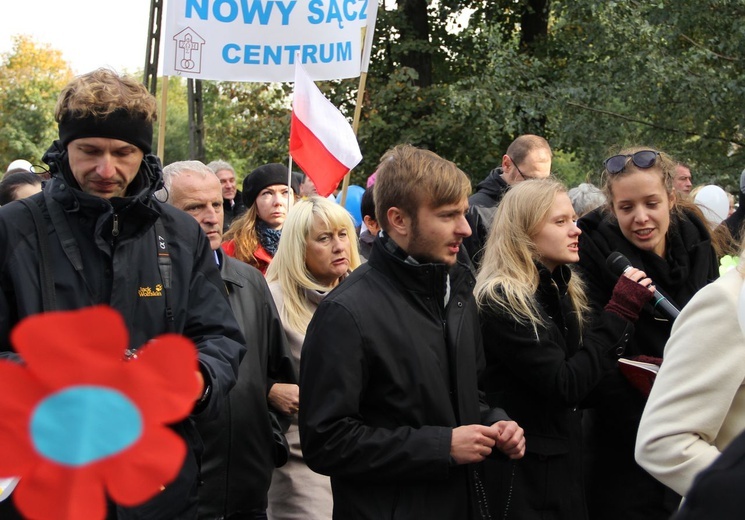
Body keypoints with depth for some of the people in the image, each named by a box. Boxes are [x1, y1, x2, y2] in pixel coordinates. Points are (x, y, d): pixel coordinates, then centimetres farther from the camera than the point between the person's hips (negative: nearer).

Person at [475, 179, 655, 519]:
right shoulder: (500, 300, -18)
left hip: (565, 462, 8)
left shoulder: (561, 289, 10)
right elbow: (566, 386, -22)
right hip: (522, 474, -8)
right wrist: (620, 312, -18)